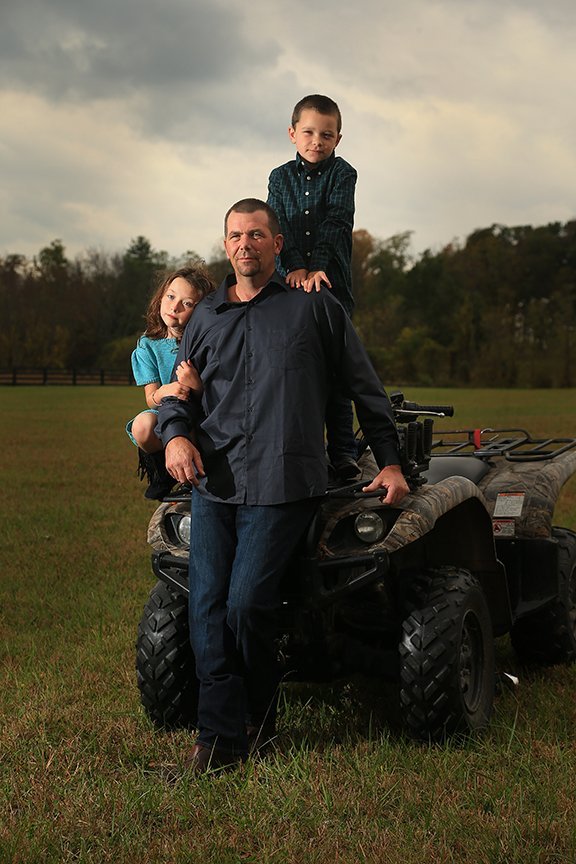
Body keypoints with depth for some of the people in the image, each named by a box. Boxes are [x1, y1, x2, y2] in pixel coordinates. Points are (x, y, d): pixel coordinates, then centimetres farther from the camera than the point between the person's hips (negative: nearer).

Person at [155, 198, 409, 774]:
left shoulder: (314, 307, 8)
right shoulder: (206, 317, 19)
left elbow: (364, 386, 13)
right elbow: (178, 390, 21)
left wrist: (390, 462, 10)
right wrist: (175, 434, -2)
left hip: (281, 486, -4)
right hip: (212, 485, 4)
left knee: (246, 605, -13)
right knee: (207, 607, -6)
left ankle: (259, 719, 11)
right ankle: (220, 738, 0)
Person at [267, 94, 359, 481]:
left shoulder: (343, 174, 3)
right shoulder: (281, 177, 10)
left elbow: (336, 224, -10)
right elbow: (280, 226, -2)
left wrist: (318, 267, -22)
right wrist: (296, 266, -18)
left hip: (333, 279, -2)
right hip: (292, 278, 2)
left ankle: (343, 450, 2)